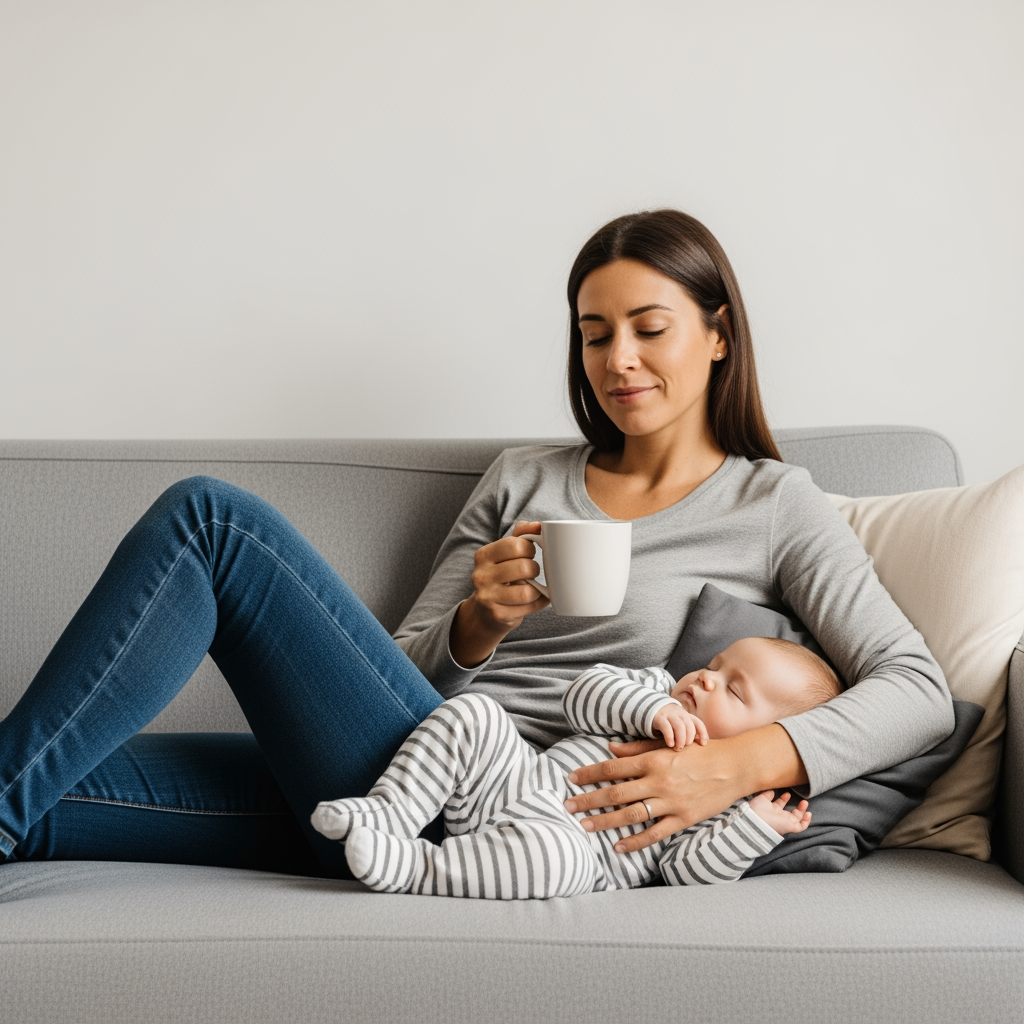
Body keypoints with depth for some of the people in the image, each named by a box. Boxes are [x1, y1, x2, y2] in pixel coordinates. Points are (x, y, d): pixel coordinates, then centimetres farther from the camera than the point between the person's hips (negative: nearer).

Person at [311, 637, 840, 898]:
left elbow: (687, 869, -9)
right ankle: (389, 814, -14)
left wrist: (757, 828, -20)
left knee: (557, 855, -40)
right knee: (470, 713, -10)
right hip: (518, 780, 6)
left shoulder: (733, 797, 3)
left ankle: (411, 867, -33)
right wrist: (651, 708, -10)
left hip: (563, 834, -6)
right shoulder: (653, 689, 18)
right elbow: (583, 696, 4)